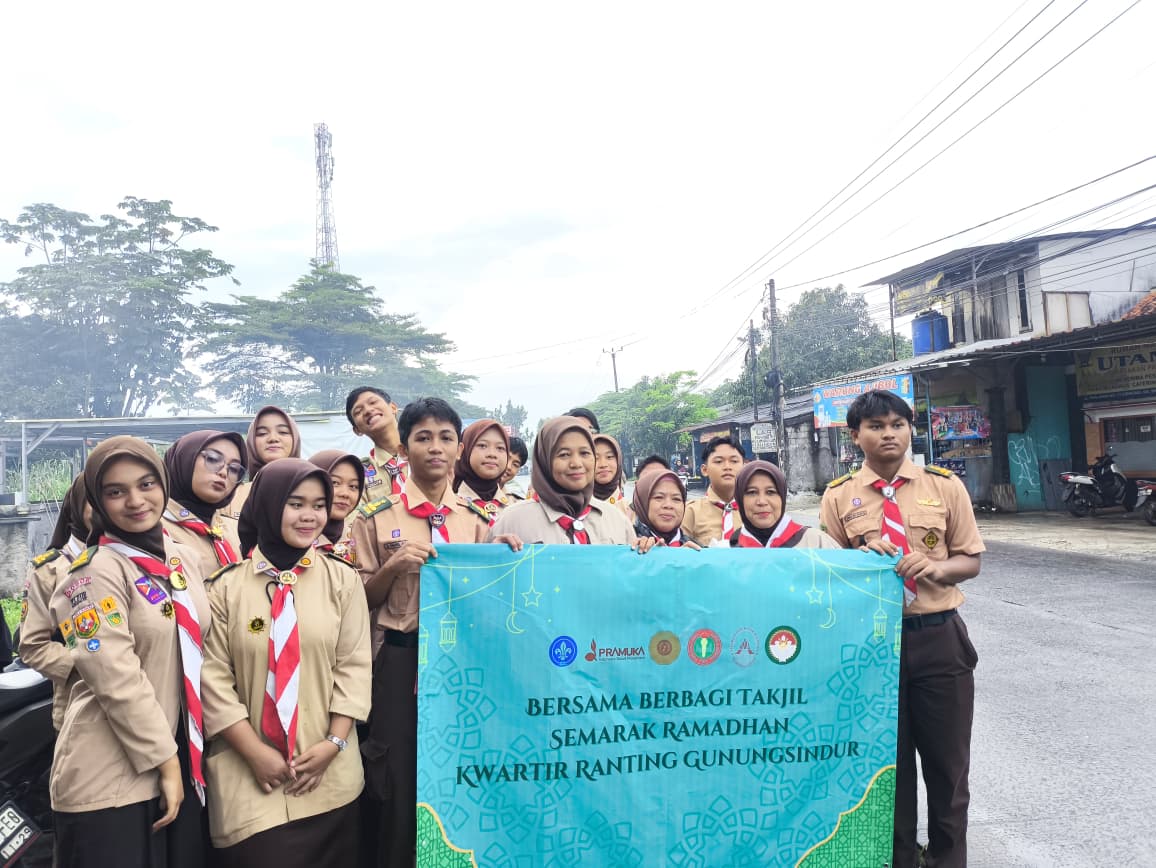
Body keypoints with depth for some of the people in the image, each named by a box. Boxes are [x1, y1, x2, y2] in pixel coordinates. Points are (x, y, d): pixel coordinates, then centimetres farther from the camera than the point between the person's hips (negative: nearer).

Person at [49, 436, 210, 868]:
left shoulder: (183, 559, 7)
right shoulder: (95, 572, -13)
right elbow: (116, 680, -19)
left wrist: (180, 760, 10)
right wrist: (164, 761, -15)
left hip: (182, 762, 6)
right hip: (109, 778, -6)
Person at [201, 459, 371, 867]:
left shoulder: (342, 579, 1)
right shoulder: (227, 584, -3)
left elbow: (354, 667, 0)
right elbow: (214, 677, -4)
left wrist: (333, 743, -8)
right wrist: (256, 752, -9)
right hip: (249, 775, -1)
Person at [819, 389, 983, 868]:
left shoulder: (945, 485, 1)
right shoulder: (838, 496, -2)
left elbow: (970, 560, 4)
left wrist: (937, 567, -17)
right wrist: (864, 554, -17)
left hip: (938, 637, 1)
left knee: (948, 759, 12)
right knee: (888, 760, 13)